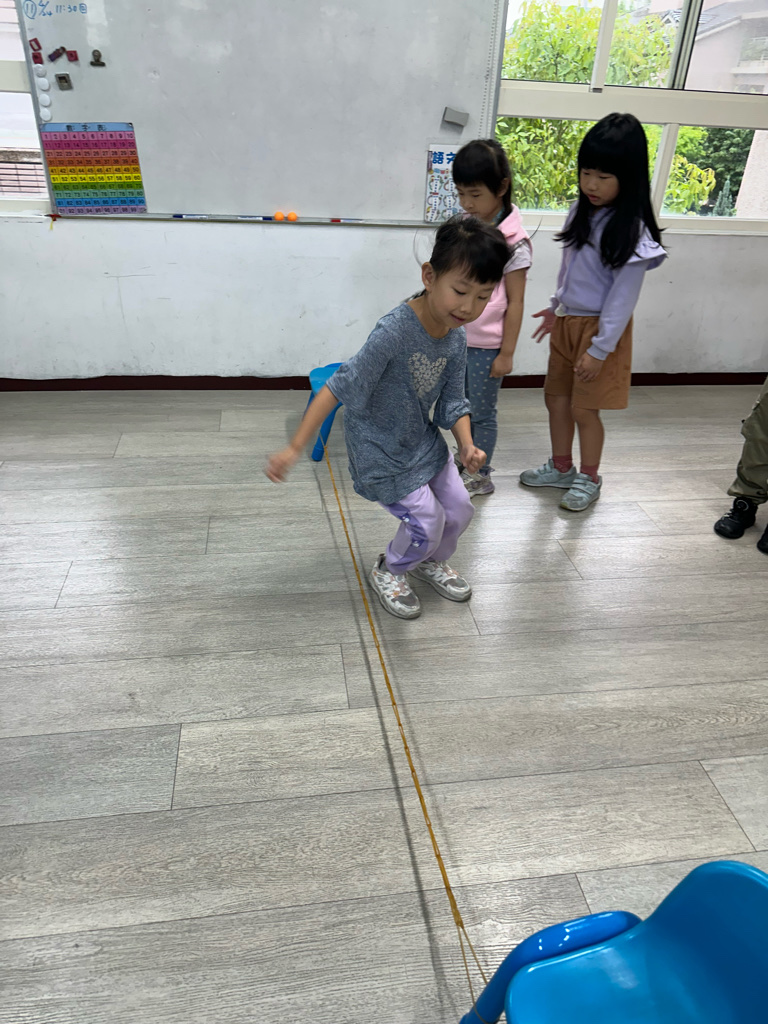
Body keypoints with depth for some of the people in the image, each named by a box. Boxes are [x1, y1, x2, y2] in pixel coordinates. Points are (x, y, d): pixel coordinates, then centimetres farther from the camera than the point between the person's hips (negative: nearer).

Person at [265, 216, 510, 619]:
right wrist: (294, 448, -33)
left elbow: (452, 403, 0)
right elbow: (340, 388, -32)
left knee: (459, 508, 12)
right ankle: (388, 572, 25)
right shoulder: (394, 331, -32)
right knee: (427, 520, -6)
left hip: (422, 438, 7)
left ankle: (430, 561, 43)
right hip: (380, 448, -7)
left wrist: (467, 445, -19)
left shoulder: (456, 340, -8)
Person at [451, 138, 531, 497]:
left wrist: (506, 353, -13)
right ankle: (467, 460, 36)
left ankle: (480, 476, 22)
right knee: (463, 406, 18)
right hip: (457, 337, 7)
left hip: (487, 345, -6)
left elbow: (515, 302, -13)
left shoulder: (513, 241, -15)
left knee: (482, 412, 6)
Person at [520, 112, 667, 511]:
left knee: (584, 408, 2)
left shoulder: (631, 231, -20)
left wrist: (600, 349, -20)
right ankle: (561, 468, 35)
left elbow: (623, 297, -20)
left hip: (599, 328, -8)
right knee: (555, 396, 16)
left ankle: (589, 479, 24)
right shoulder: (584, 211, 3)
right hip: (567, 321, 8)